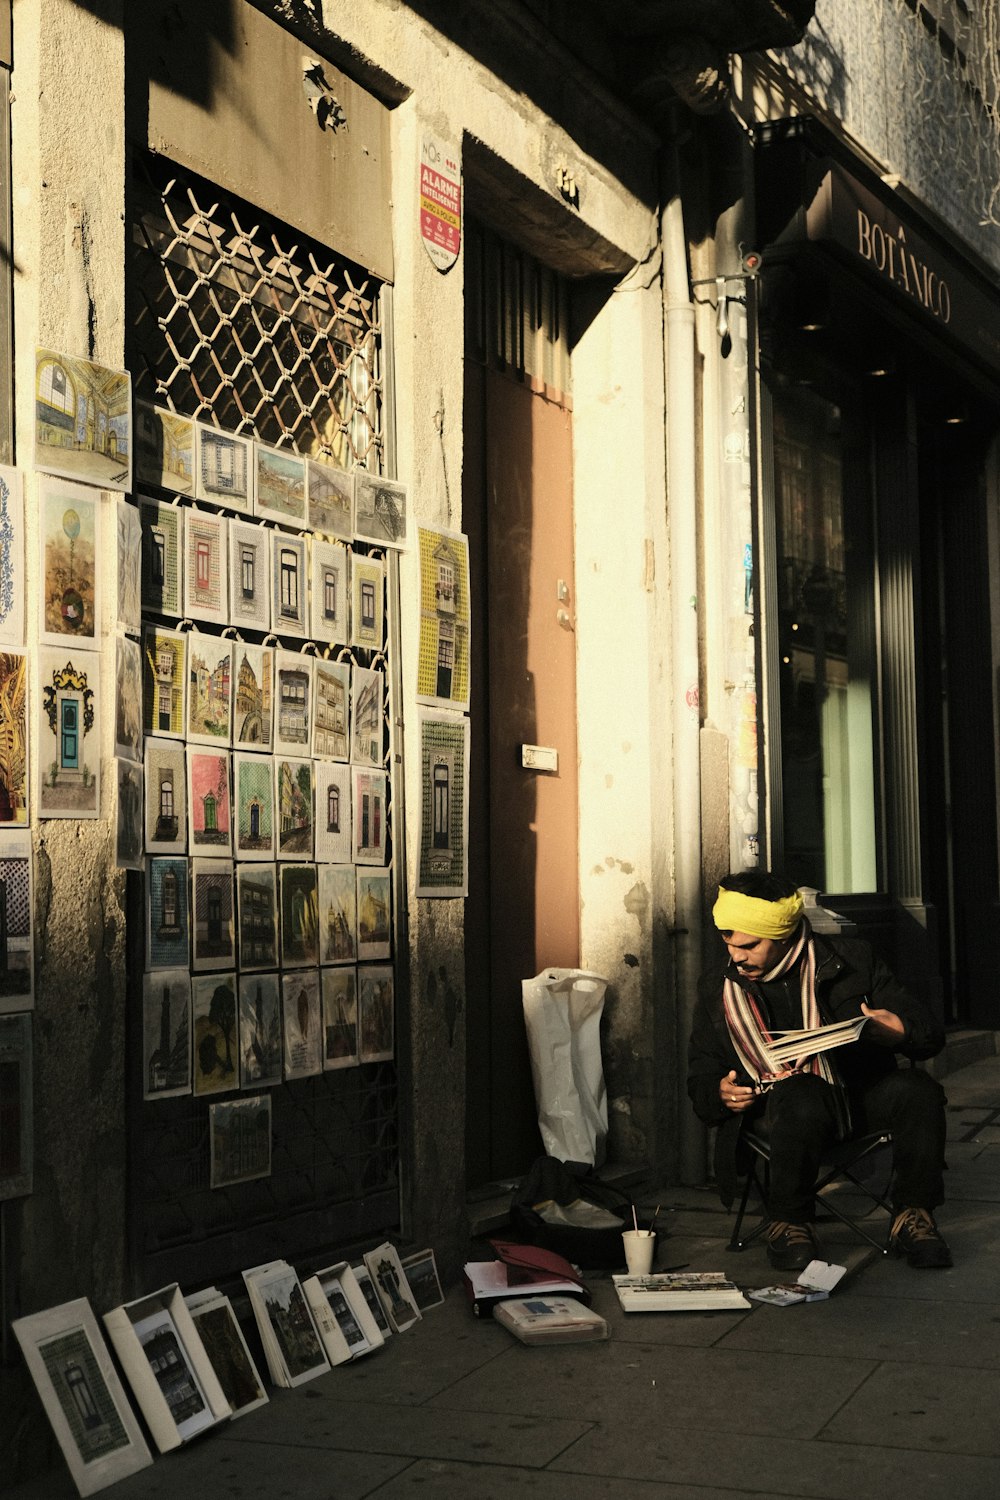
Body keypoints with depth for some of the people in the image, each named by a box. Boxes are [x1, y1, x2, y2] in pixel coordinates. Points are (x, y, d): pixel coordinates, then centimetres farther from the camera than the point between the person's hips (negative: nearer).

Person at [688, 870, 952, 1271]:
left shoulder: (851, 960, 5)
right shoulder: (717, 989, 9)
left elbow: (930, 1032, 4)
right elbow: (699, 1080, 15)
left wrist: (898, 1031, -20)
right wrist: (720, 1094, -10)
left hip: (861, 1095, 1)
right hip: (774, 1107, -1)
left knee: (918, 1090, -30)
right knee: (802, 1098, -37)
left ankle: (912, 1216, -11)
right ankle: (788, 1223, -17)